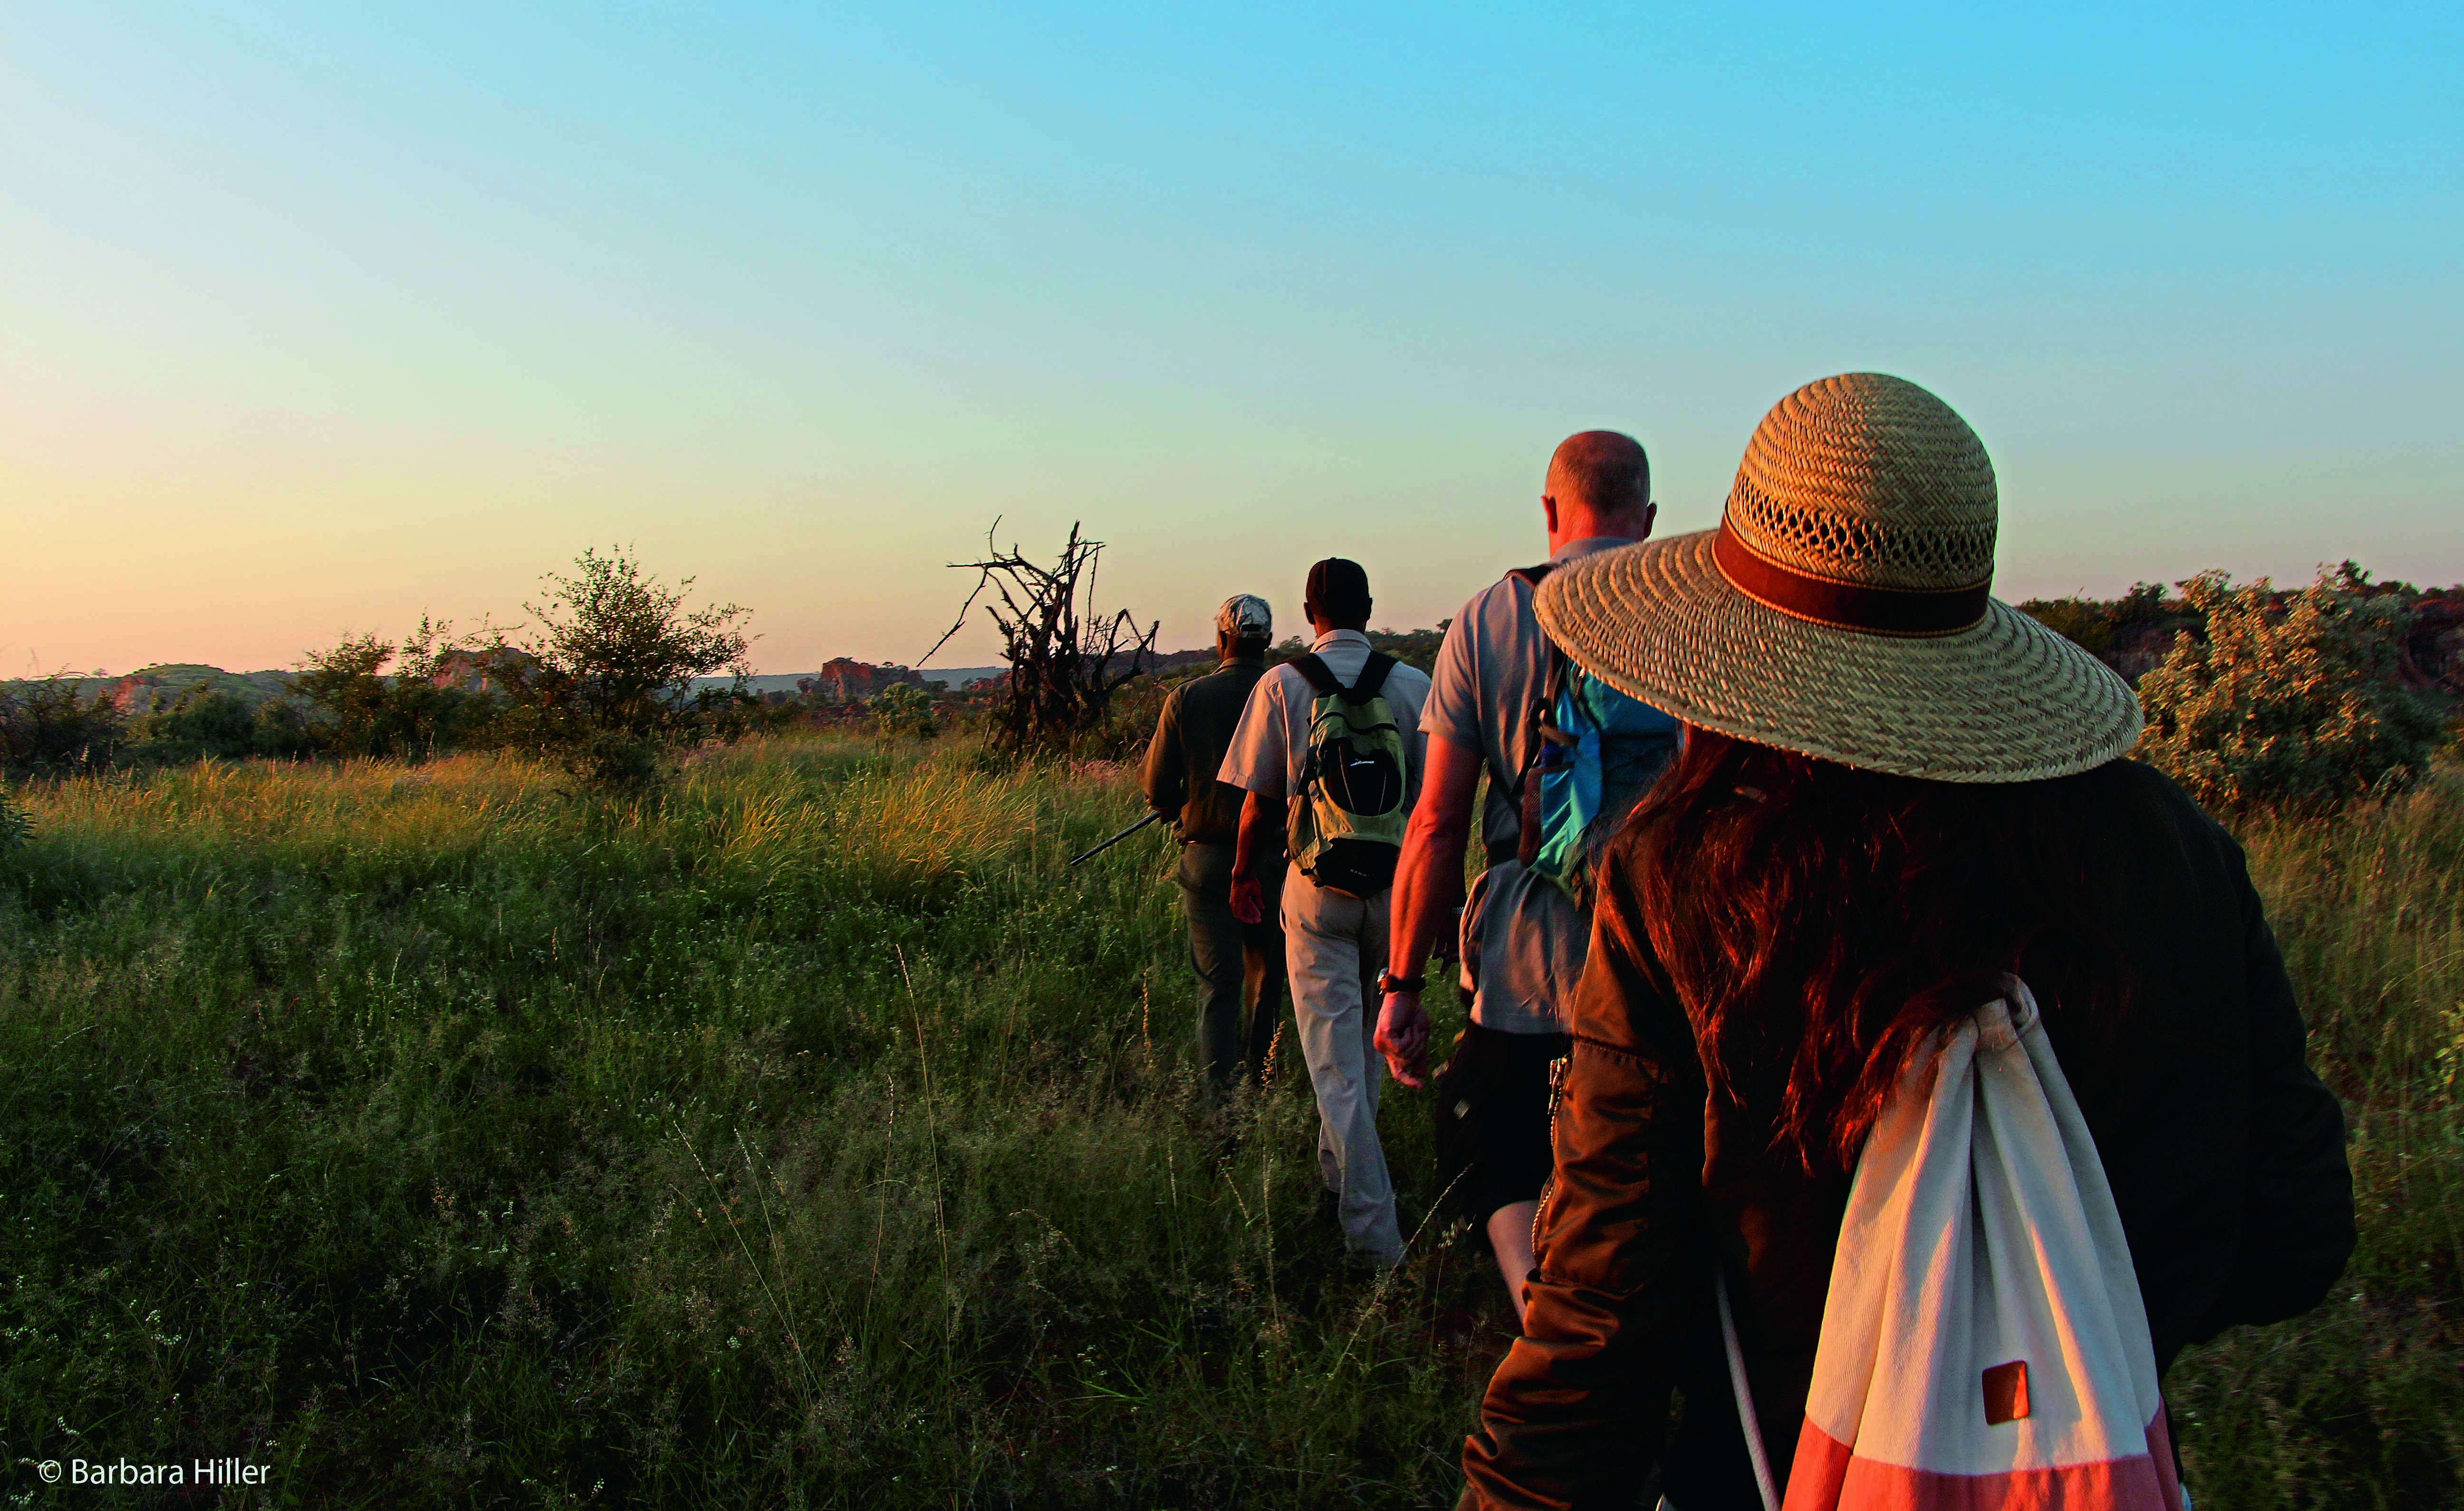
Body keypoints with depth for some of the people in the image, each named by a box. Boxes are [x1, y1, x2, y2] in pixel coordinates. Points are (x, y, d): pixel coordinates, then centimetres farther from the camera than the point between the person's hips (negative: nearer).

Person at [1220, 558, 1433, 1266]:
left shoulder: (1282, 685, -5)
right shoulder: (1414, 685, -1)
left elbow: (1260, 800, -2)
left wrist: (1244, 873, 14)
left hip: (1317, 886, -2)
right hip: (1395, 885, 2)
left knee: (1334, 1054, 0)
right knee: (1370, 1036, 20)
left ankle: (1372, 1227, -4)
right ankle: (1338, 1166, 38)